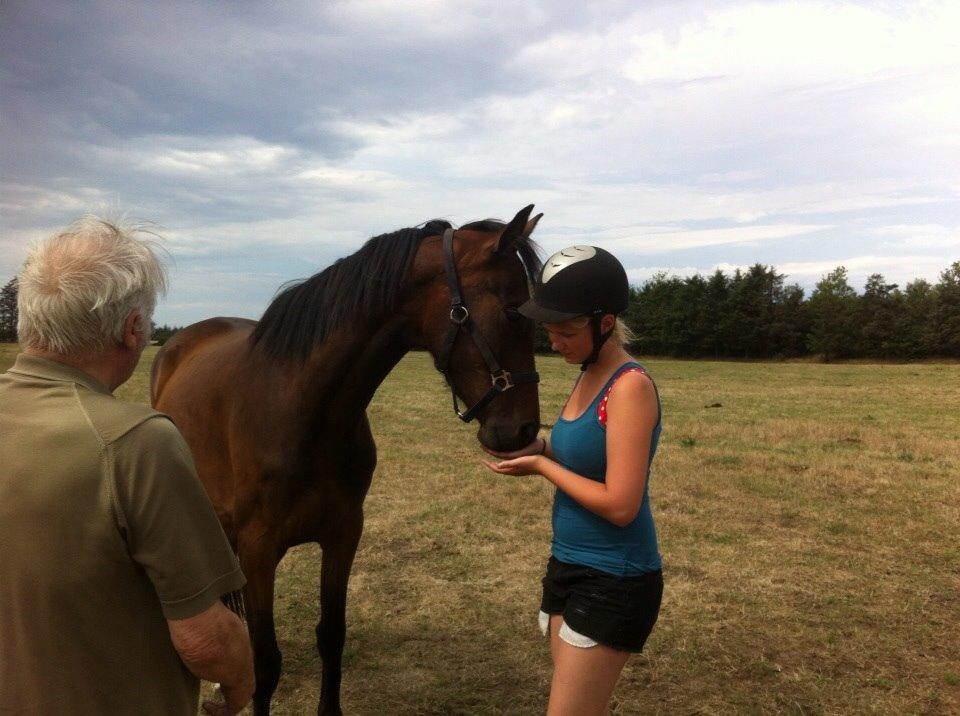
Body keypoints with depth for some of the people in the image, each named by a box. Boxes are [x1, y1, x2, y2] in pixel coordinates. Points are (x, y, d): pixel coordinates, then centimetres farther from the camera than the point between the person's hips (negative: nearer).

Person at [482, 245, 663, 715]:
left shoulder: (630, 387, -21)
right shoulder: (587, 377, 5)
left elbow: (620, 505, -26)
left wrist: (542, 466, -16)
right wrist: (540, 447, -3)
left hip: (613, 581, -9)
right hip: (568, 564, 9)